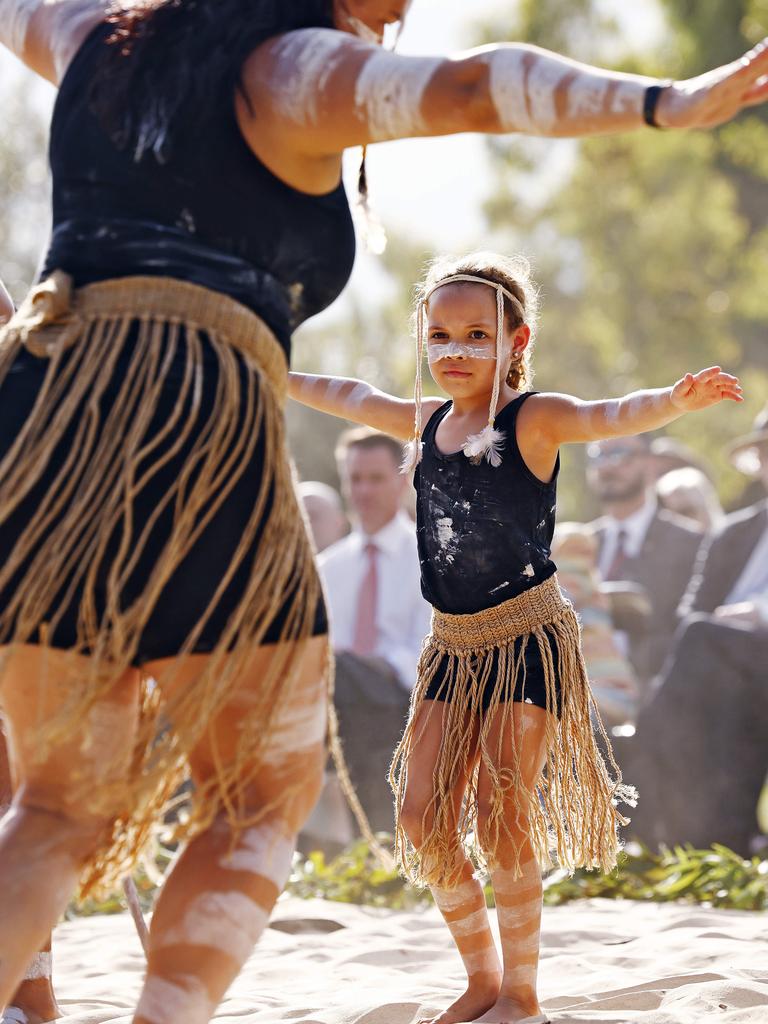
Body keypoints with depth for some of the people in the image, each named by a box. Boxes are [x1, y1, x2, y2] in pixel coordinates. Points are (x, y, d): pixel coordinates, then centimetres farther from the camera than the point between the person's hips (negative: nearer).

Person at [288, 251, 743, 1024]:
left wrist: (675, 401, -49)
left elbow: (613, 417, -29)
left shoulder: (533, 420, -10)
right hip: (453, 644, 6)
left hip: (527, 640, -6)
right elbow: (346, 397, 26)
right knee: (423, 815, 2)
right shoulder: (426, 424, 8)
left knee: (501, 817, -9)